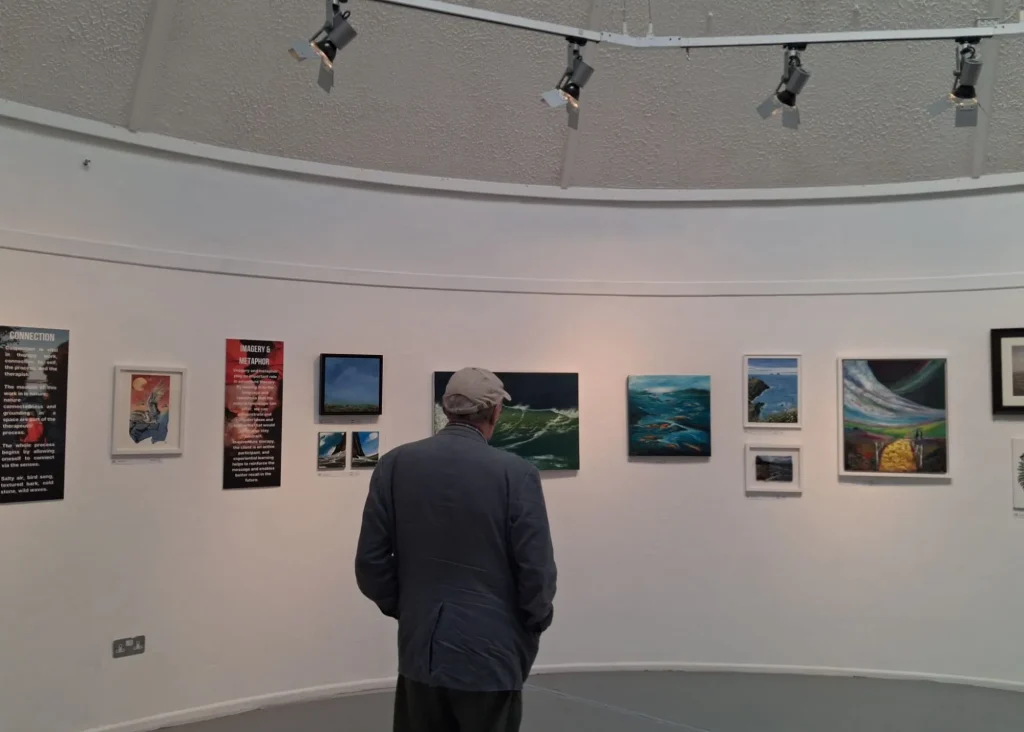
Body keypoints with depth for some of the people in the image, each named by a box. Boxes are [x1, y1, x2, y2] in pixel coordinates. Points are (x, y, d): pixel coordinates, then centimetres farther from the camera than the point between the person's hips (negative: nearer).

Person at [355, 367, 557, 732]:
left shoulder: (394, 465, -5)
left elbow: (371, 562, -2)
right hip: (490, 657, -3)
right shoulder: (516, 473, -14)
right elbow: (537, 572, -12)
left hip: (420, 652, 3)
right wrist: (536, 621, 8)